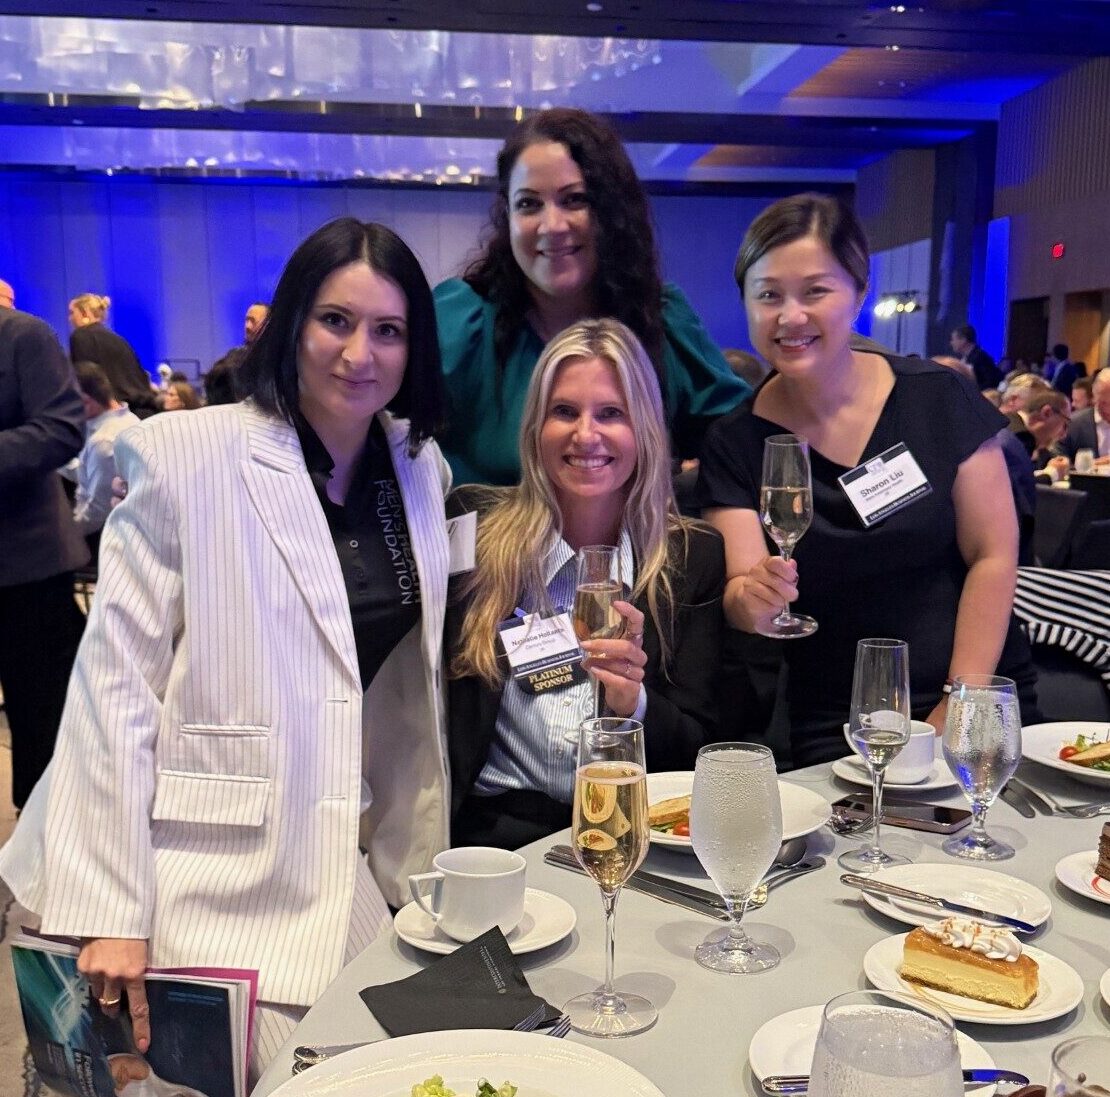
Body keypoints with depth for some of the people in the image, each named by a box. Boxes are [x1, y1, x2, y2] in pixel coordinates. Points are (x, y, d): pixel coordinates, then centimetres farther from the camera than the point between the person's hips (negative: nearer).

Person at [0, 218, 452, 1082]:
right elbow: (115, 684, -11)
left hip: (353, 876, 5)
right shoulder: (185, 458, -11)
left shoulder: (420, 469, 4)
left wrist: (423, 859, 7)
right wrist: (109, 913, -14)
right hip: (213, 886, -4)